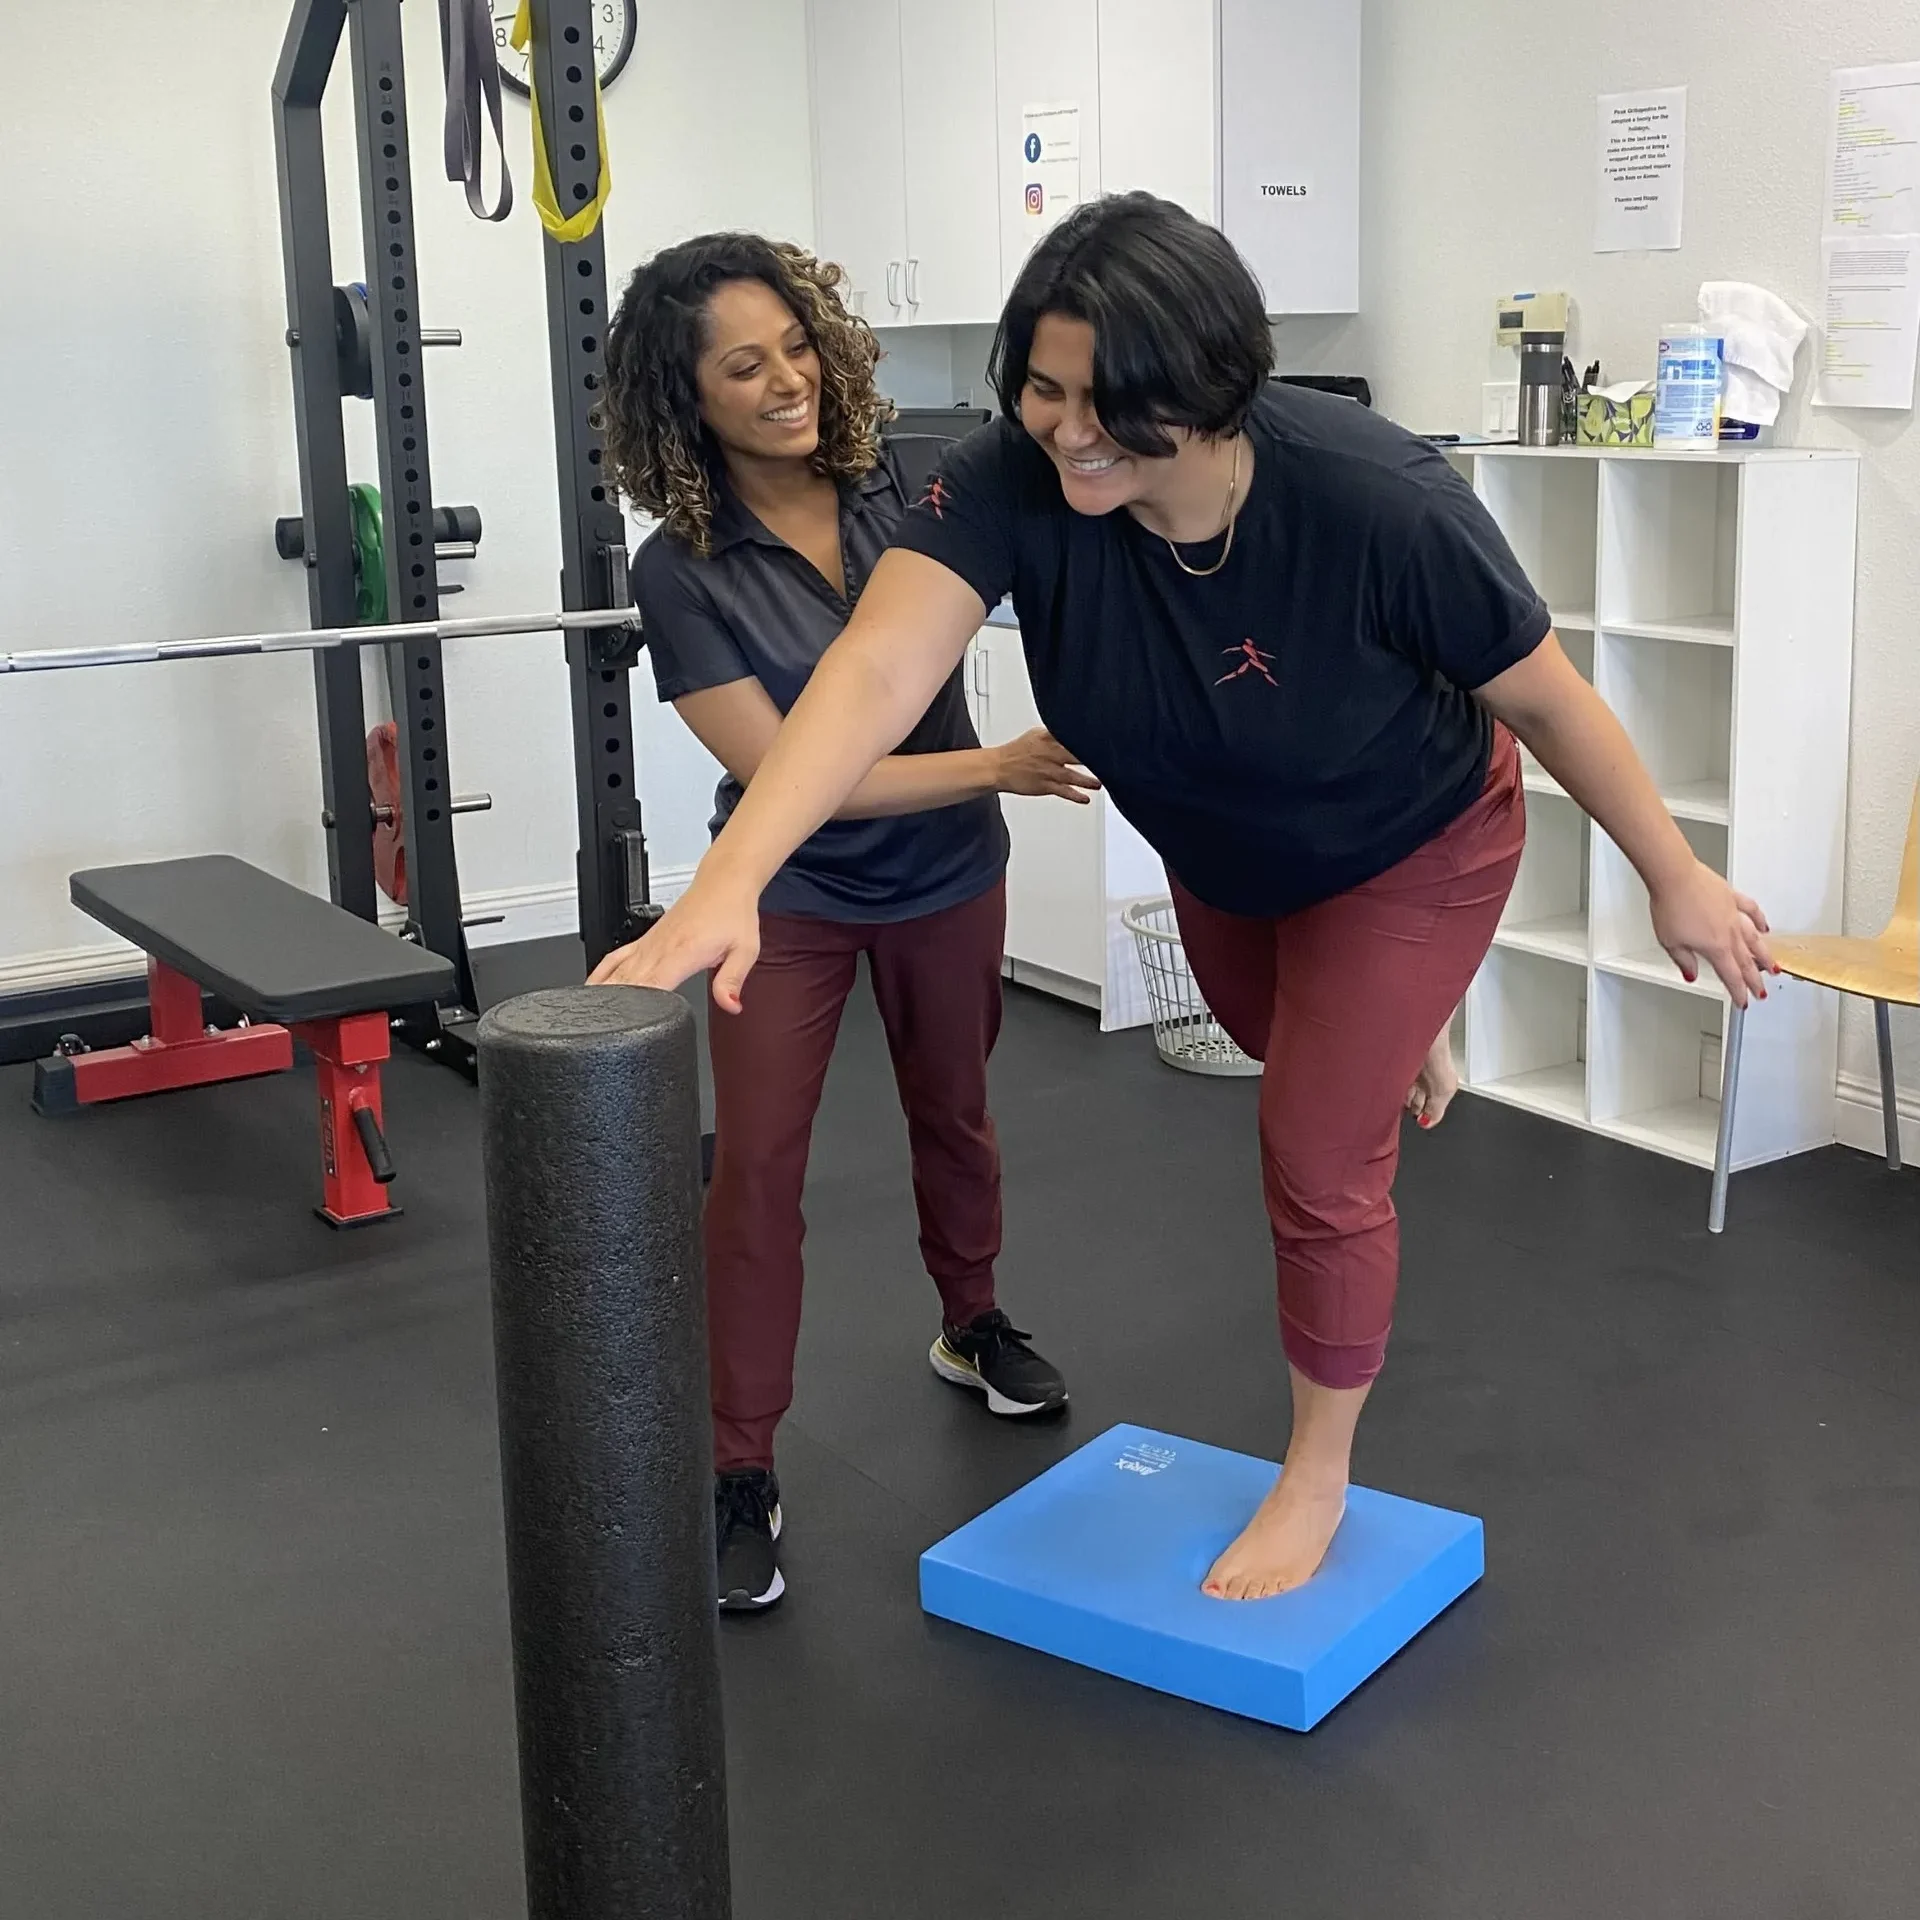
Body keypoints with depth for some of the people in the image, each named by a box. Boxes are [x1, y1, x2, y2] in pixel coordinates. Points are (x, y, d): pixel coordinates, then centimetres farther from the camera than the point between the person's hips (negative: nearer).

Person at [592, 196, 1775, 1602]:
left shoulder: (1379, 502, -39)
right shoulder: (1018, 476, -34)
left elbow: (1541, 694, -24)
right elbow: (879, 669, -46)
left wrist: (1676, 878, -13)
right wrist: (728, 883, -60)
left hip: (1407, 848, -4)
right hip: (1221, 852, 4)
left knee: (1319, 1154, -2)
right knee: (1277, 1044, 32)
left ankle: (1318, 1480, 24)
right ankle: (1397, 1031, 71)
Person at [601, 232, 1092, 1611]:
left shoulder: (901, 486, -14)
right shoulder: (684, 572, -21)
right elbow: (792, 779, -24)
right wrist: (1001, 765, -27)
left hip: (947, 875, 3)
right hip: (790, 891, -3)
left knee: (953, 1112, 21)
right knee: (756, 1164, -8)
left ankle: (973, 1326, 48)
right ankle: (741, 1475, 4)